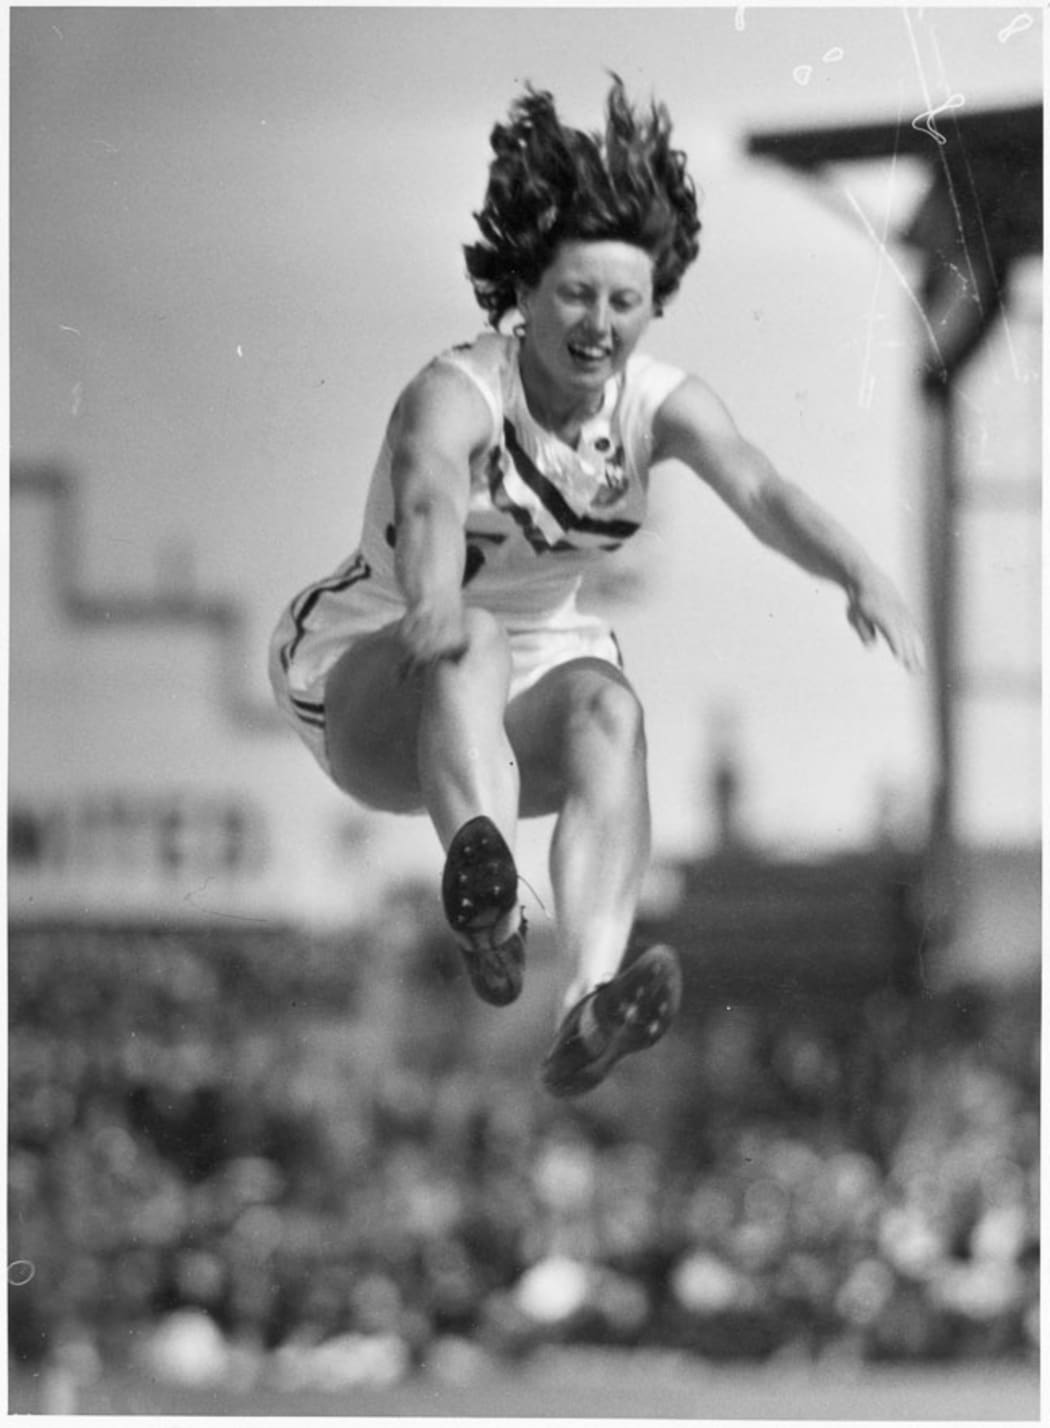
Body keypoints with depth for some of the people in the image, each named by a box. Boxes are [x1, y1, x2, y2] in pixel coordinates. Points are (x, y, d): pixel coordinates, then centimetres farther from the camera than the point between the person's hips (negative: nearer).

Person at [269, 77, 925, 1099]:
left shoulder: (659, 403, -10)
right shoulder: (456, 395, -22)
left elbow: (758, 489, -29)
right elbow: (429, 497, -45)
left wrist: (860, 575, -49)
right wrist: (434, 602, -68)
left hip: (534, 678, 4)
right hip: (368, 677, -4)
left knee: (608, 712, -30)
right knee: (468, 645, -37)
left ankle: (591, 1006, -50)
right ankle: (485, 898, -67)